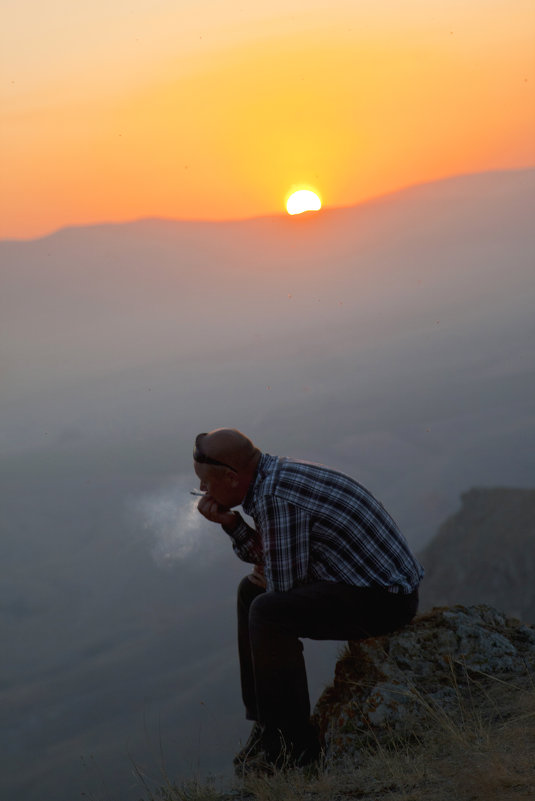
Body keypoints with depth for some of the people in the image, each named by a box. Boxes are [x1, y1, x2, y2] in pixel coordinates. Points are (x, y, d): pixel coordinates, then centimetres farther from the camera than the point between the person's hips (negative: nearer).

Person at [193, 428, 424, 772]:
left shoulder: (276, 499, -23)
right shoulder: (277, 472, 8)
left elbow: (285, 585, -20)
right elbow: (267, 559, 17)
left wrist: (266, 580, 2)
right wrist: (231, 523, 2)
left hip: (384, 599, -11)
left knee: (268, 612, -24)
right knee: (252, 591, 17)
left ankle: (293, 743, -12)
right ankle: (265, 721, 21)